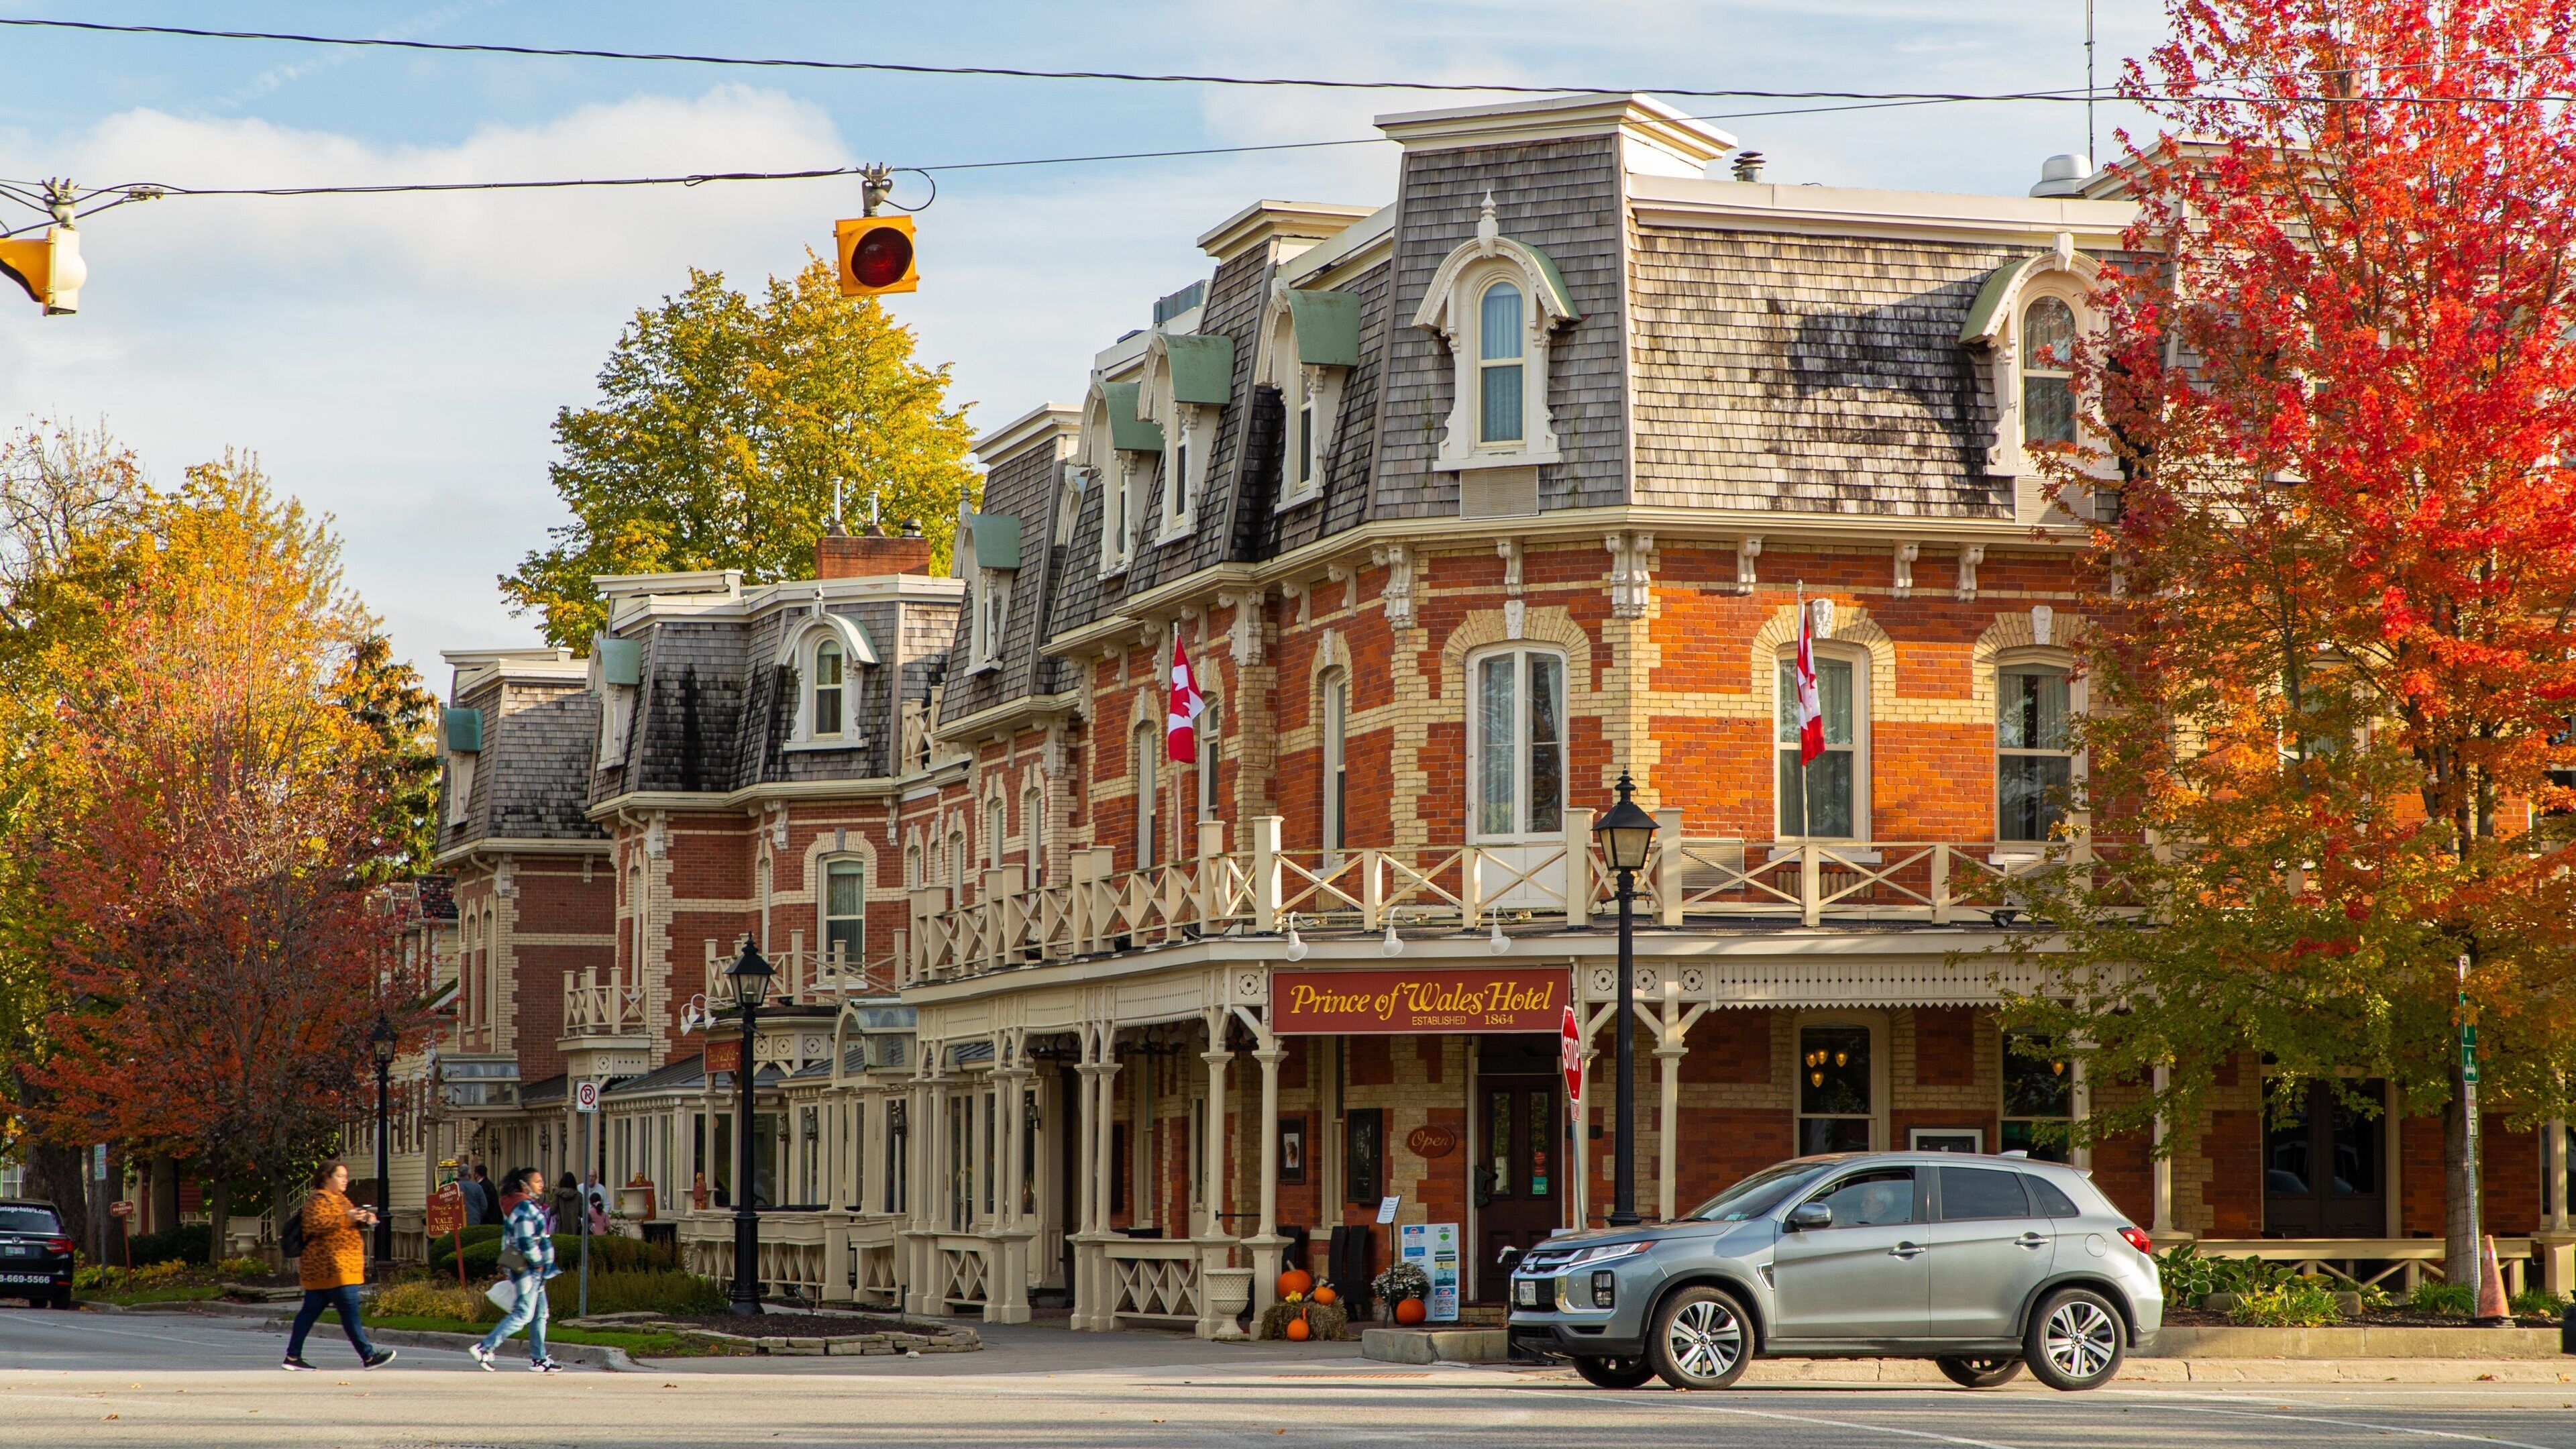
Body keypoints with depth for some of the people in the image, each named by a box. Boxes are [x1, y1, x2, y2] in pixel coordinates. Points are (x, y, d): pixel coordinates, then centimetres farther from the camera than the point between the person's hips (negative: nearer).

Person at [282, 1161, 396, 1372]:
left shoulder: (340, 1199, 23)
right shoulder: (318, 1200, -9)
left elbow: (348, 1226, 30)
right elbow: (315, 1225, -24)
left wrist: (364, 1220, 8)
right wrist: (346, 1218, -25)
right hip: (332, 1266, -10)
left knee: (310, 1311, 8)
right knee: (350, 1312, -8)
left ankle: (293, 1357, 8)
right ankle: (368, 1356, -8)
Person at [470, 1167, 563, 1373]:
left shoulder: (531, 1206, 15)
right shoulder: (525, 1208, -17)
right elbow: (525, 1242, -24)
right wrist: (538, 1262, -14)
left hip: (535, 1271, 11)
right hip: (528, 1270, -11)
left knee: (540, 1314, 12)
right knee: (523, 1314, -11)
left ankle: (539, 1359, 15)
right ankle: (485, 1348, -11)